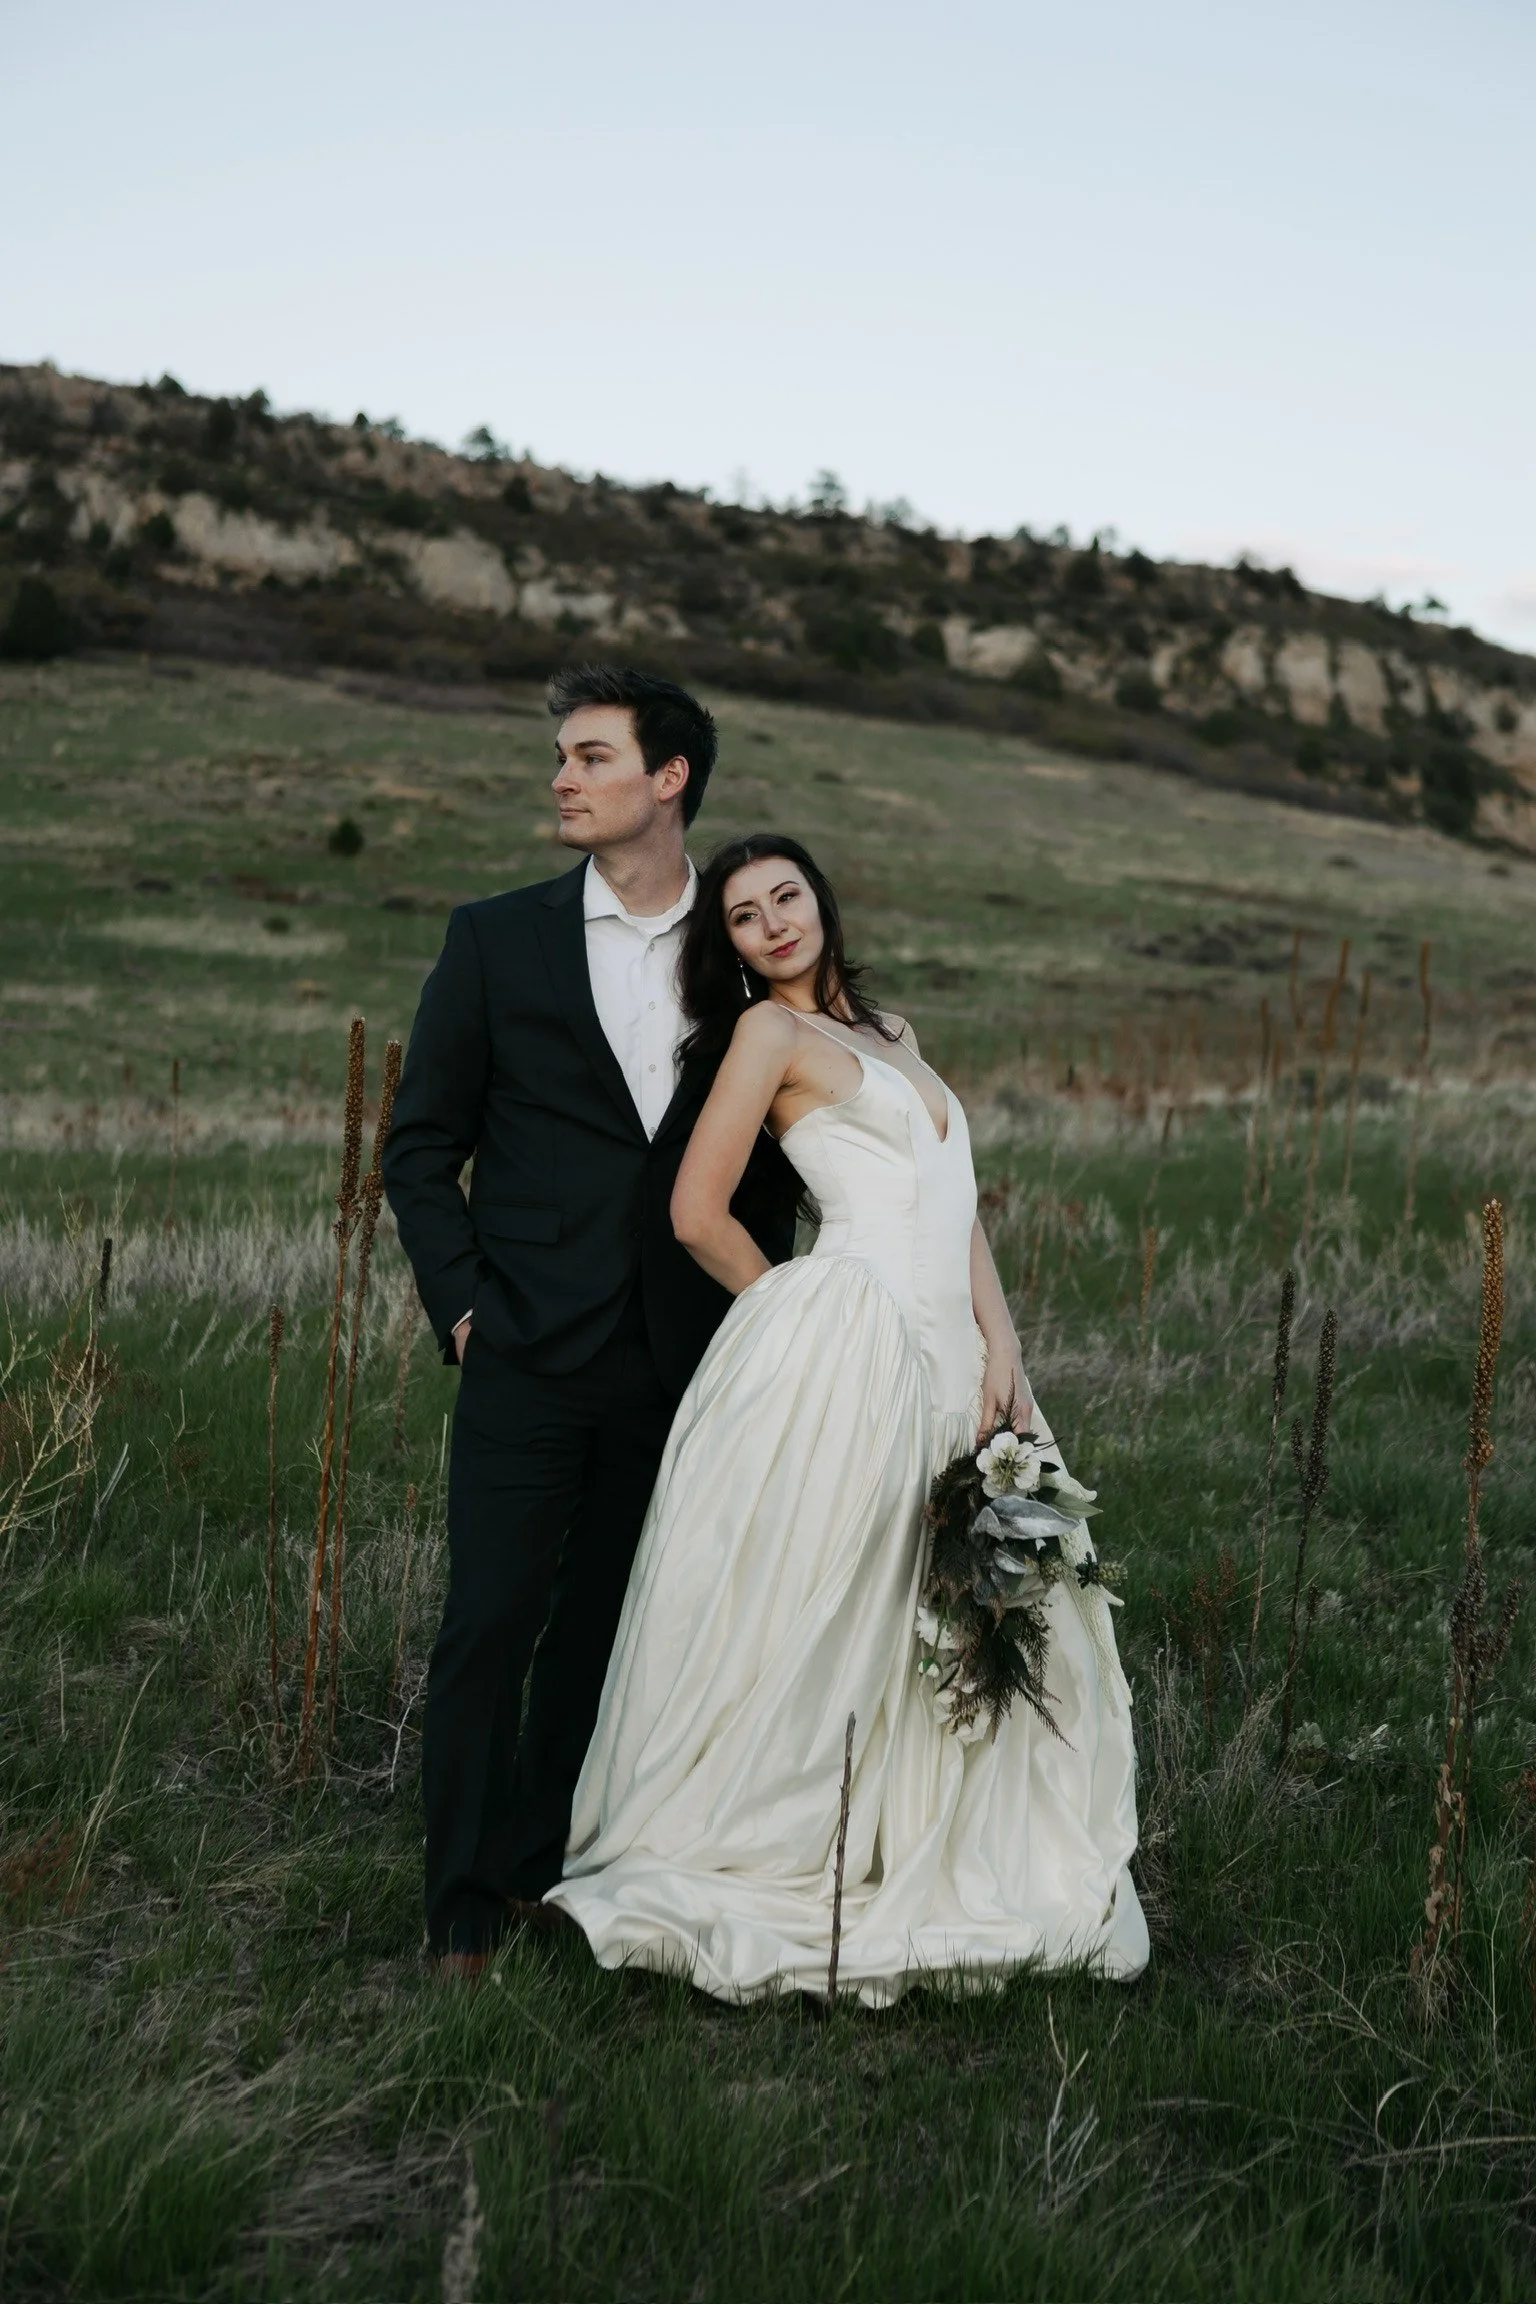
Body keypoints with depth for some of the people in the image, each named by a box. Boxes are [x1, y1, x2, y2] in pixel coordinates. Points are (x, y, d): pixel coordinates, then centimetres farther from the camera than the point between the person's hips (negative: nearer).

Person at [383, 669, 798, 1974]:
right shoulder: (498, 940, 1)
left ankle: (538, 1868, 26)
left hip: (676, 1364, 2)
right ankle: (465, 1907, 10)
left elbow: (769, 1153, 14)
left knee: (602, 1626, 11)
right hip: (529, 1354, -2)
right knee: (491, 1623, -2)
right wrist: (461, 1303, -6)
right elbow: (423, 1145, 3)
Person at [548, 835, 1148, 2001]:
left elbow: (957, 1204, 17)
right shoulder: (770, 1031, 0)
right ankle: (733, 1872, 11)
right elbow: (699, 1214, -5)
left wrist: (1003, 1346, 4)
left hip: (941, 1363, 8)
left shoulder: (890, 1032, 21)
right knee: (807, 1620, -3)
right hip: (841, 1346, -7)